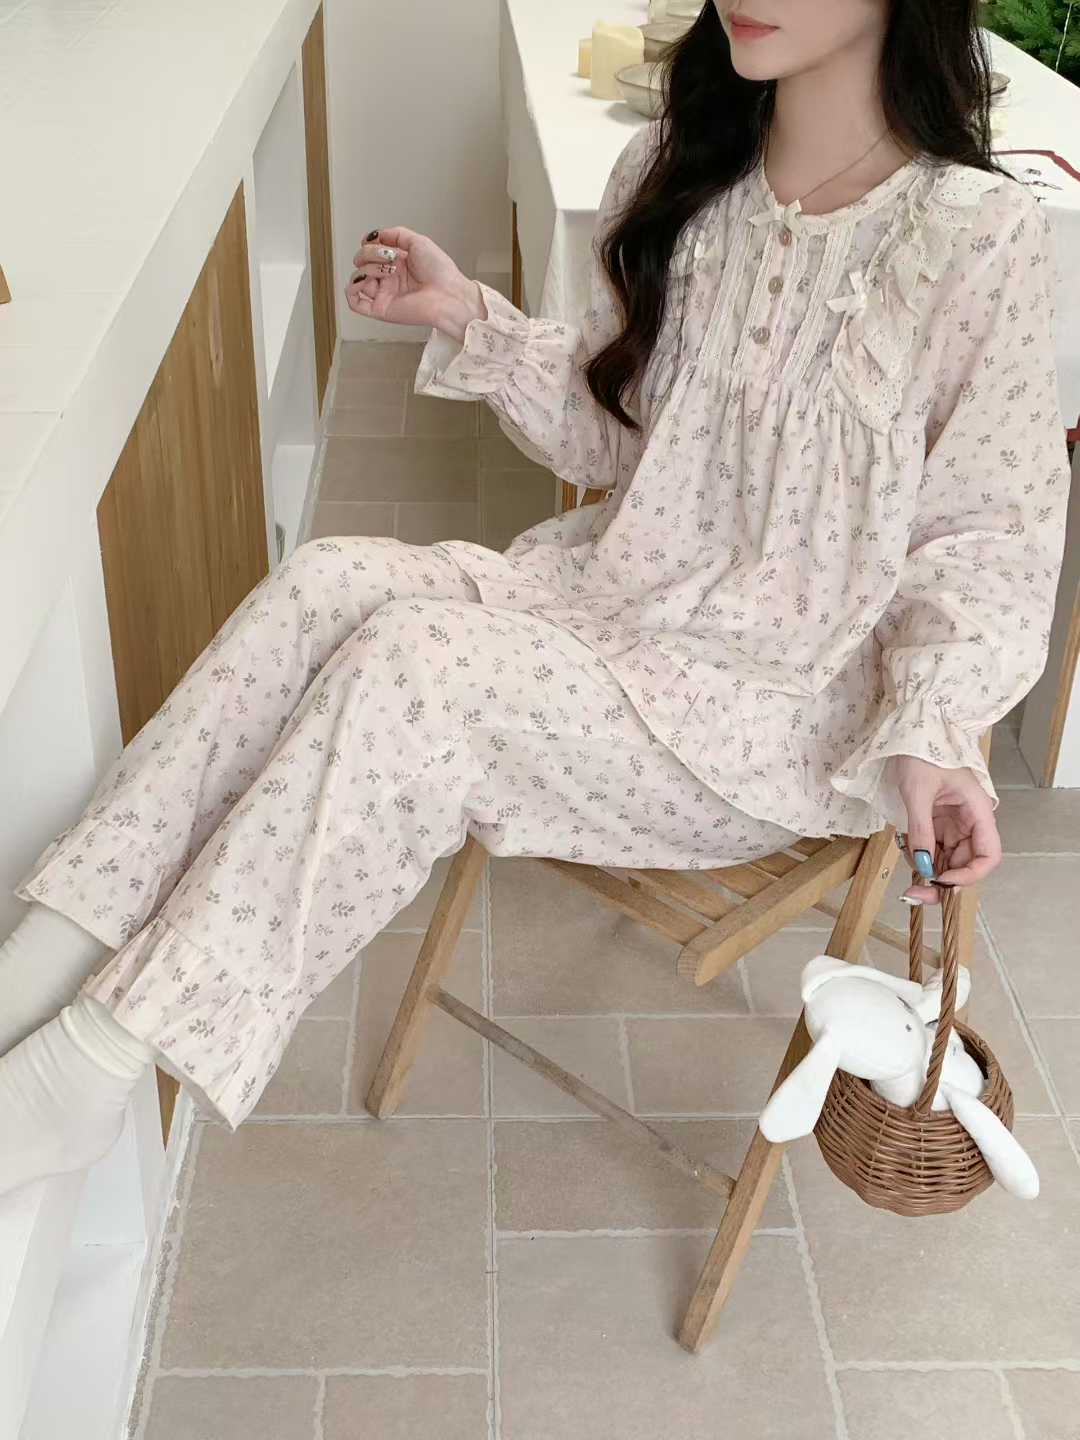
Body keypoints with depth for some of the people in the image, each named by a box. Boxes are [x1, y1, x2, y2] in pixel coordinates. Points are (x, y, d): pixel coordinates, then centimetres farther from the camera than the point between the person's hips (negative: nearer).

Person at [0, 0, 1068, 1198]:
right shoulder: (675, 173, 3)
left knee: (411, 663, -28)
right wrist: (471, 320, -1)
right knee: (329, 580, -20)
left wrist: (936, 731, -24)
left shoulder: (977, 236, -15)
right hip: (618, 589, 6)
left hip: (781, 695, -6)